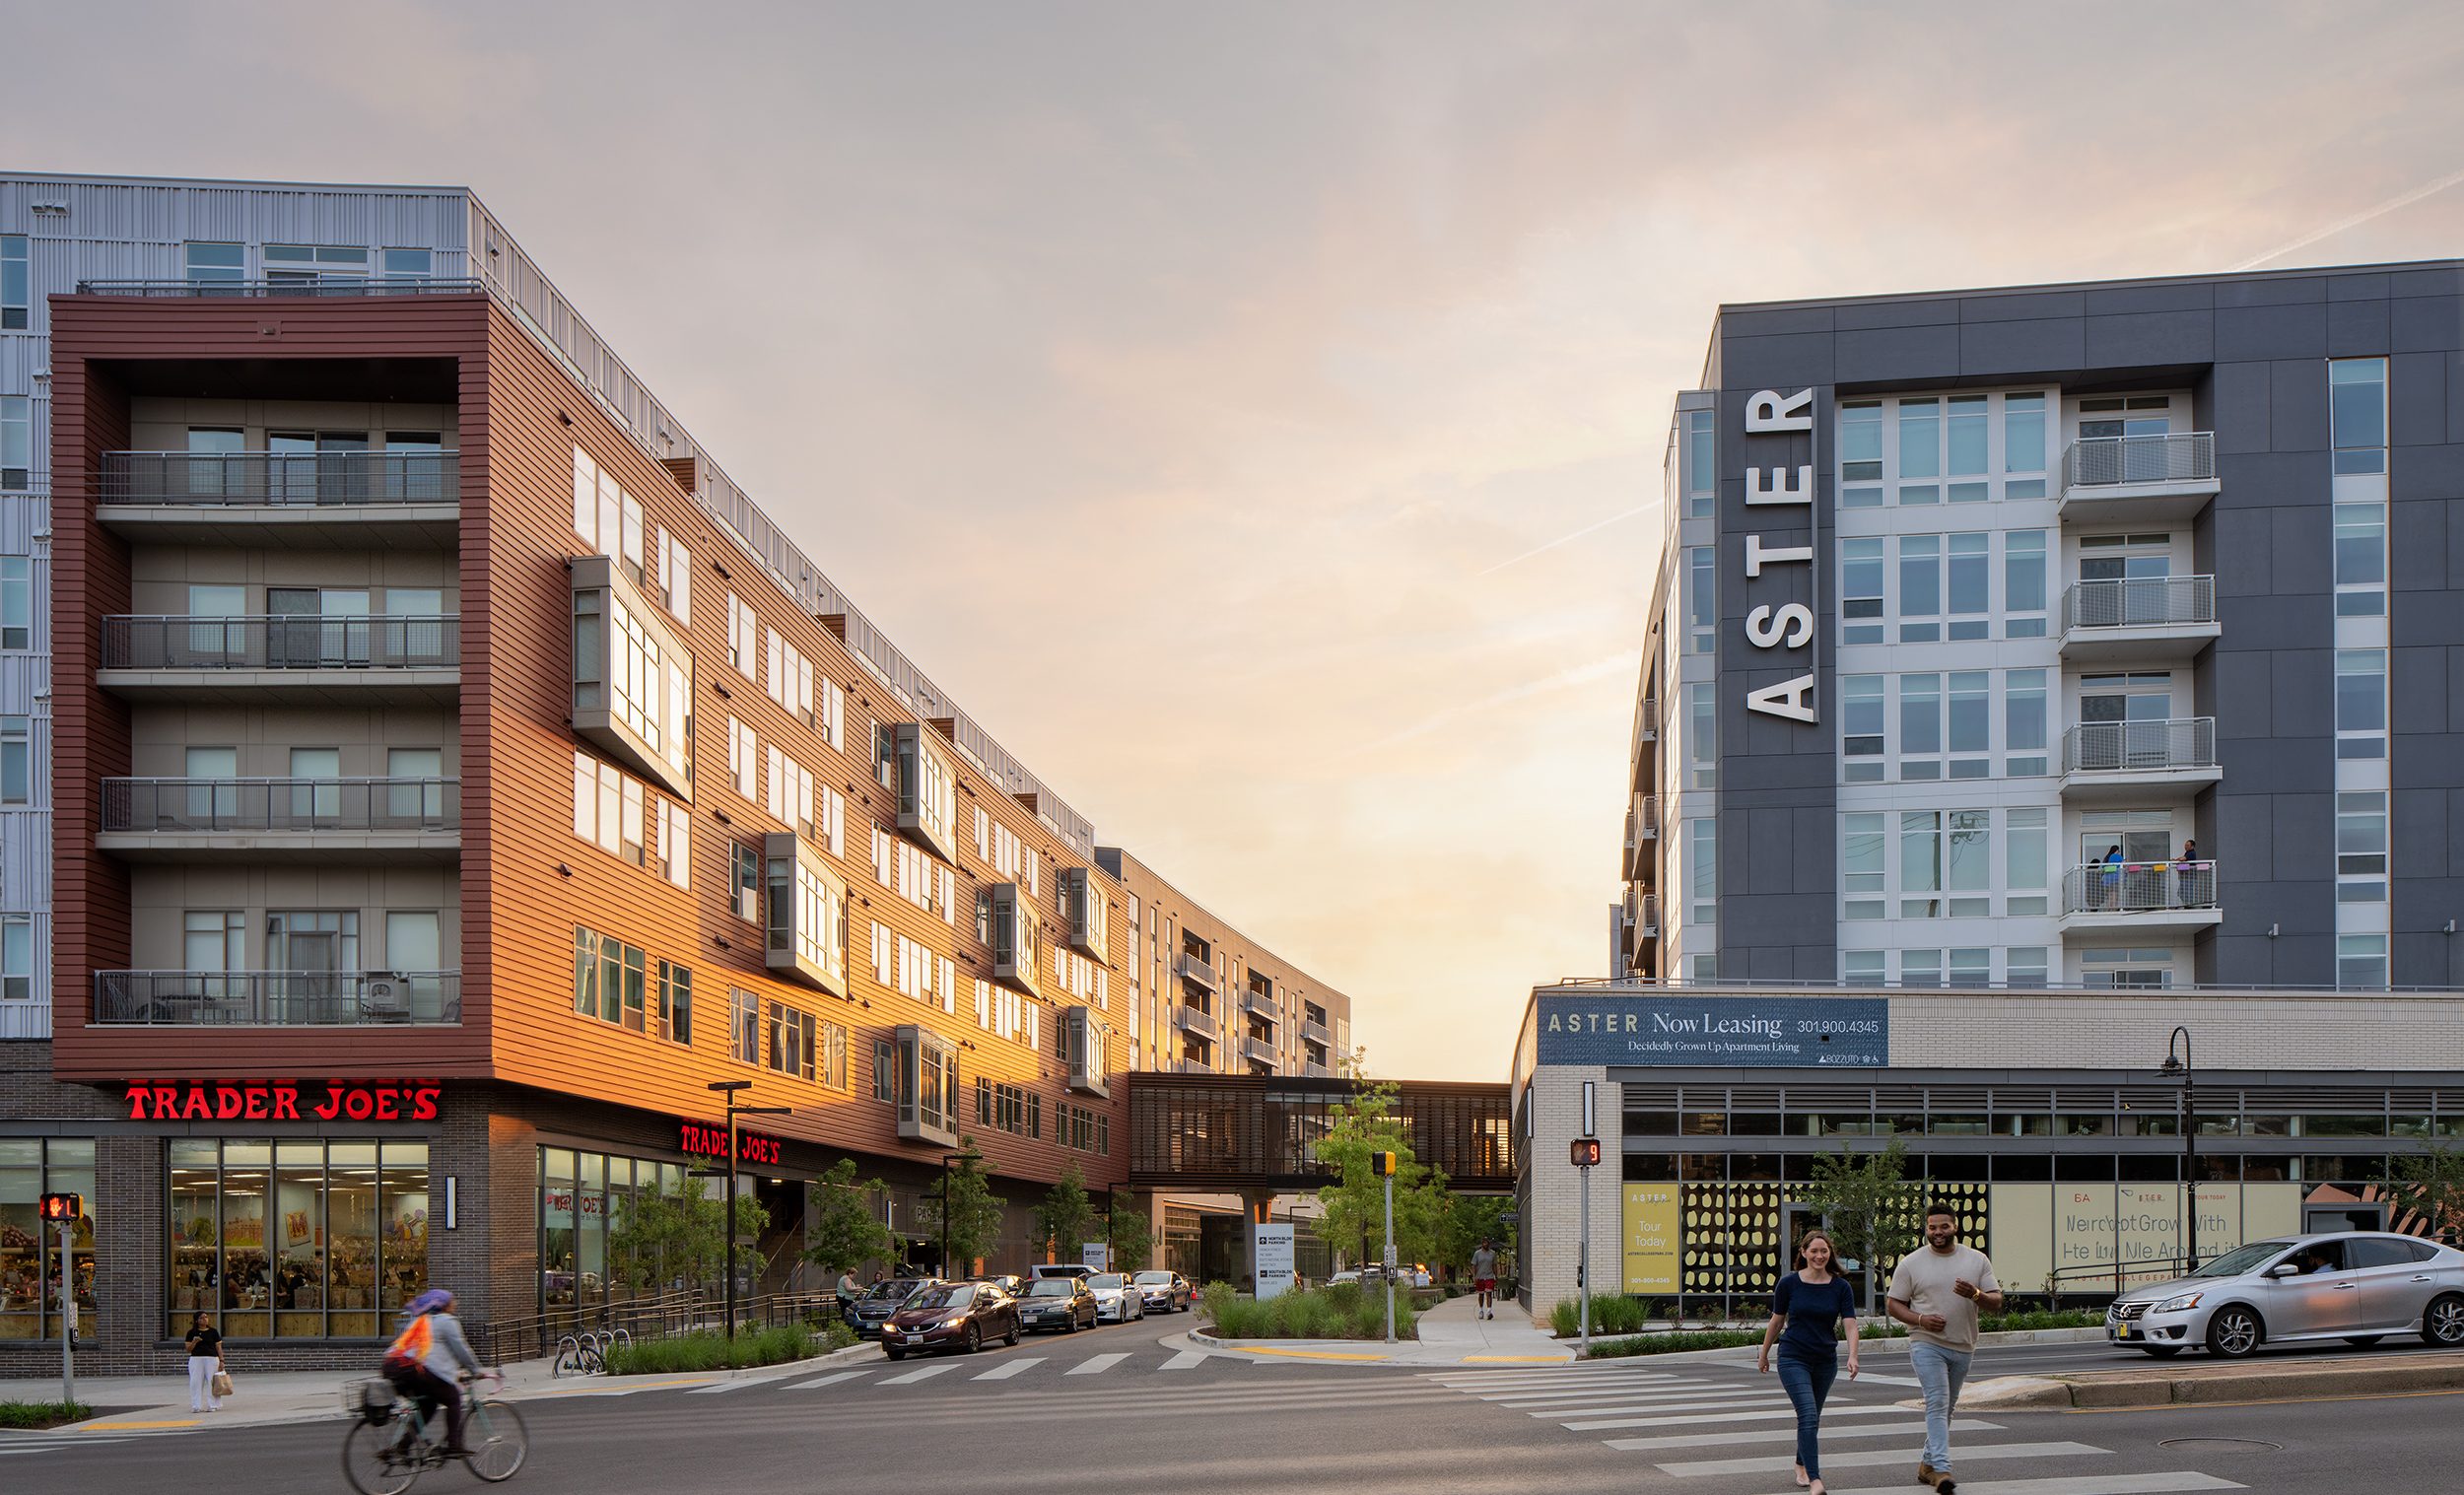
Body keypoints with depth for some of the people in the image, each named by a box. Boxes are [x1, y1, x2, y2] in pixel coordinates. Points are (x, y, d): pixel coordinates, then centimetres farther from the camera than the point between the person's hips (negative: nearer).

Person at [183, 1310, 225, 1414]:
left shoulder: (213, 1332, 7)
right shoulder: (192, 1333, 6)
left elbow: (218, 1347, 7)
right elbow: (188, 1349, 6)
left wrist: (221, 1360, 0)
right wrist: (194, 1342, -13)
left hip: (212, 1359, 0)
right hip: (196, 1359, 0)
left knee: (211, 1382, -1)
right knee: (196, 1383, -1)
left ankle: (212, 1405, 4)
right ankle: (196, 1406, 5)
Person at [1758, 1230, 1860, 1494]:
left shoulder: (1841, 1288, -2)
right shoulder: (1789, 1283, -5)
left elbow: (1849, 1324, -9)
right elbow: (1776, 1321, 6)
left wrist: (1852, 1356, -26)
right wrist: (1764, 1354, 14)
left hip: (1826, 1361, 3)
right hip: (1793, 1359, -3)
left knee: (1812, 1418, 16)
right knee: (1808, 1414, -17)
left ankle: (1801, 1467, 38)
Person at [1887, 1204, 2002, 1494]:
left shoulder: (1977, 1260, 5)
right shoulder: (1911, 1263, -1)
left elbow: (1996, 1303, 3)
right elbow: (1895, 1304, 2)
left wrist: (1975, 1294, -19)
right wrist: (1920, 1320, -16)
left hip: (1963, 1348, 4)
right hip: (1926, 1344, -4)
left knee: (1946, 1408, 13)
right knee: (1937, 1404, -17)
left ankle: (1927, 1464, 26)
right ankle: (1942, 1469, -24)